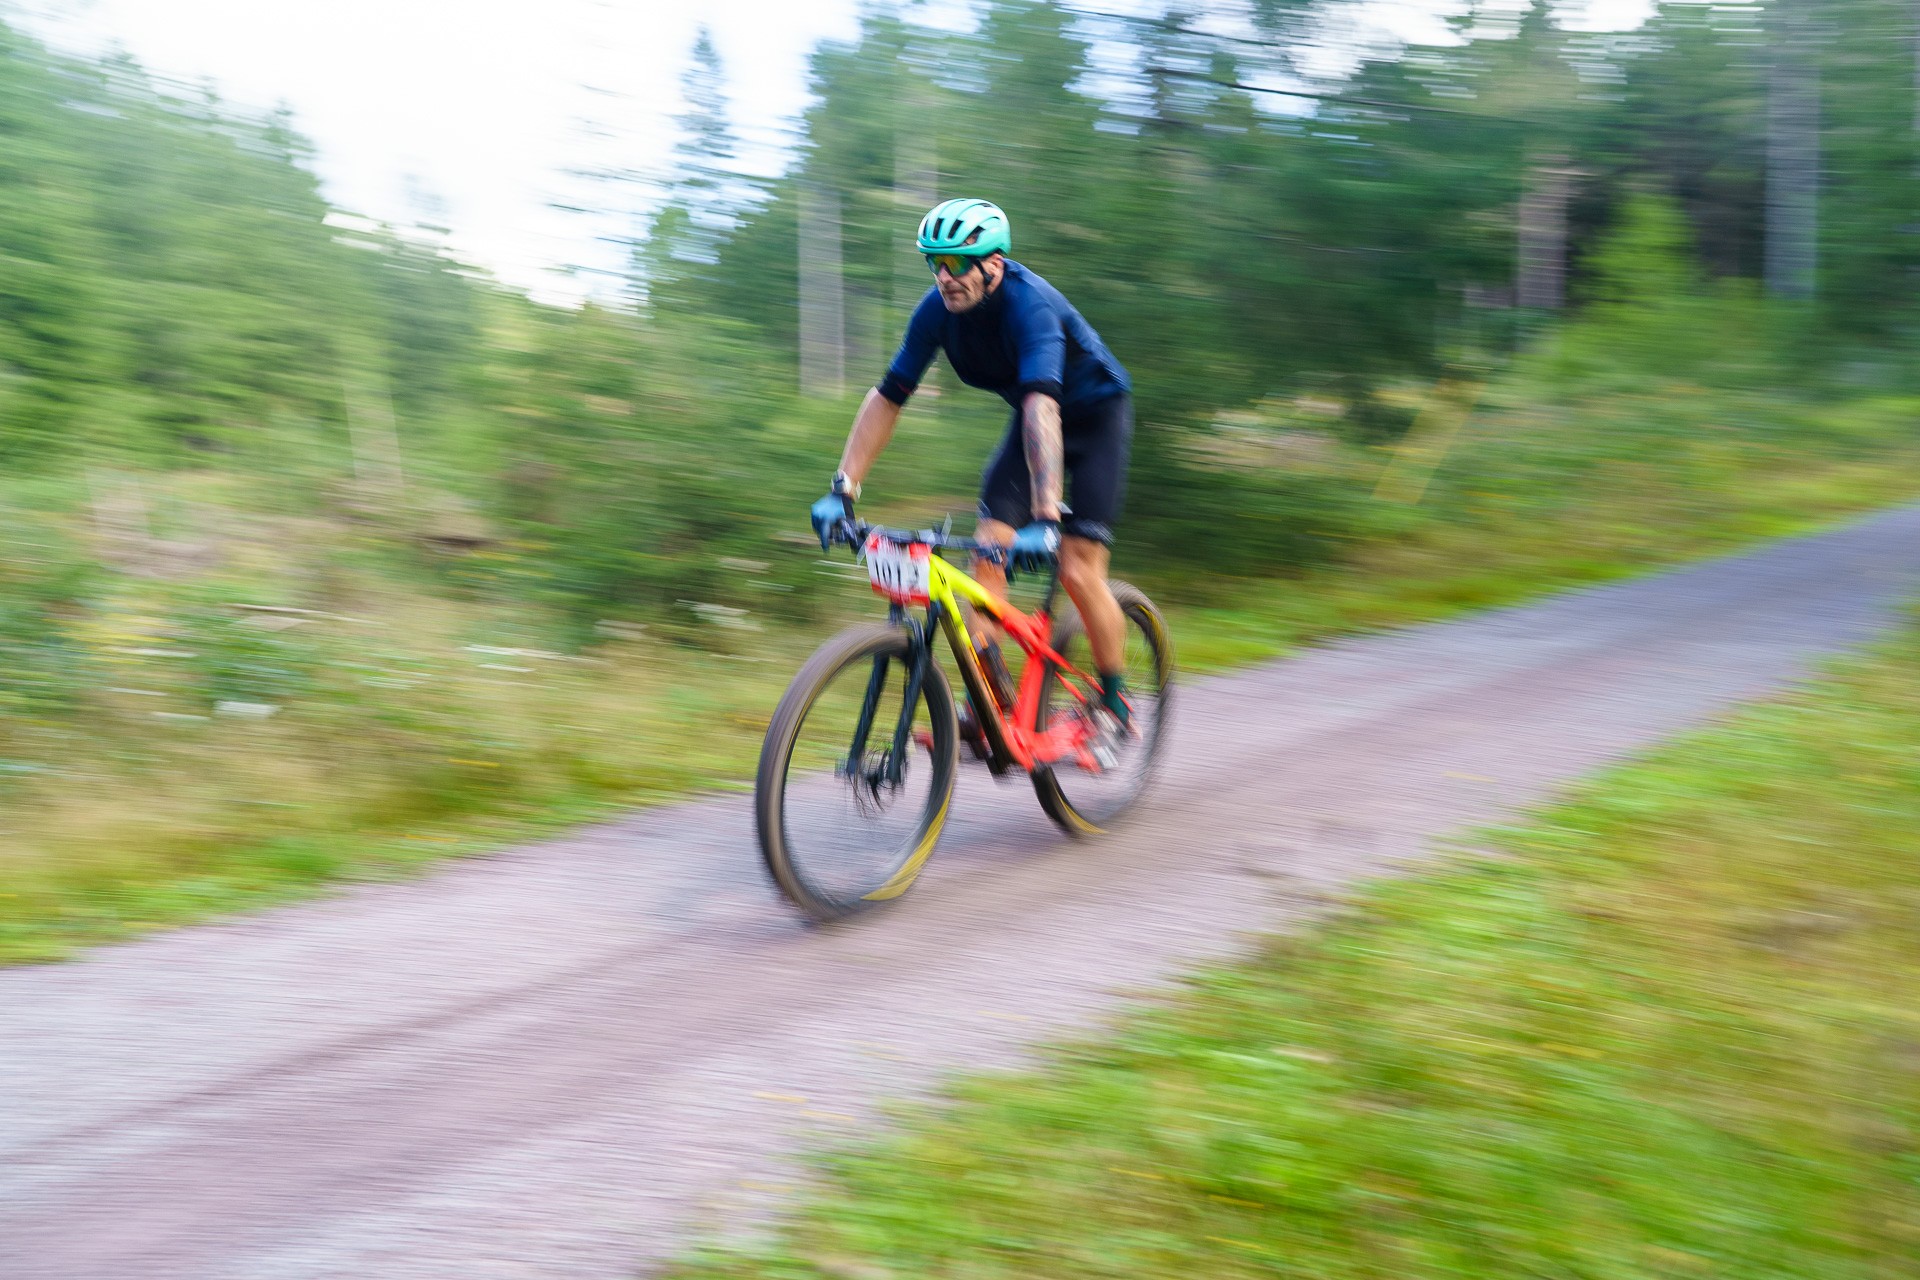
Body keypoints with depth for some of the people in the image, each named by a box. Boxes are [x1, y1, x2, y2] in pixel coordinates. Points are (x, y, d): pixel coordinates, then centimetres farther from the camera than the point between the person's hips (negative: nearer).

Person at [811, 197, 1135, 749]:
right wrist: (842, 489, -22)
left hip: (1096, 417, -6)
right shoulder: (938, 309, -16)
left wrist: (1046, 518, -56)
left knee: (1077, 571, -13)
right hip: (1031, 417, 6)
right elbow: (887, 397, -14)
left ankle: (1116, 705, 7)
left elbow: (1043, 405, -46)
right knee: (987, 550, -11)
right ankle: (992, 703, -3)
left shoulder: (1029, 303, -34)